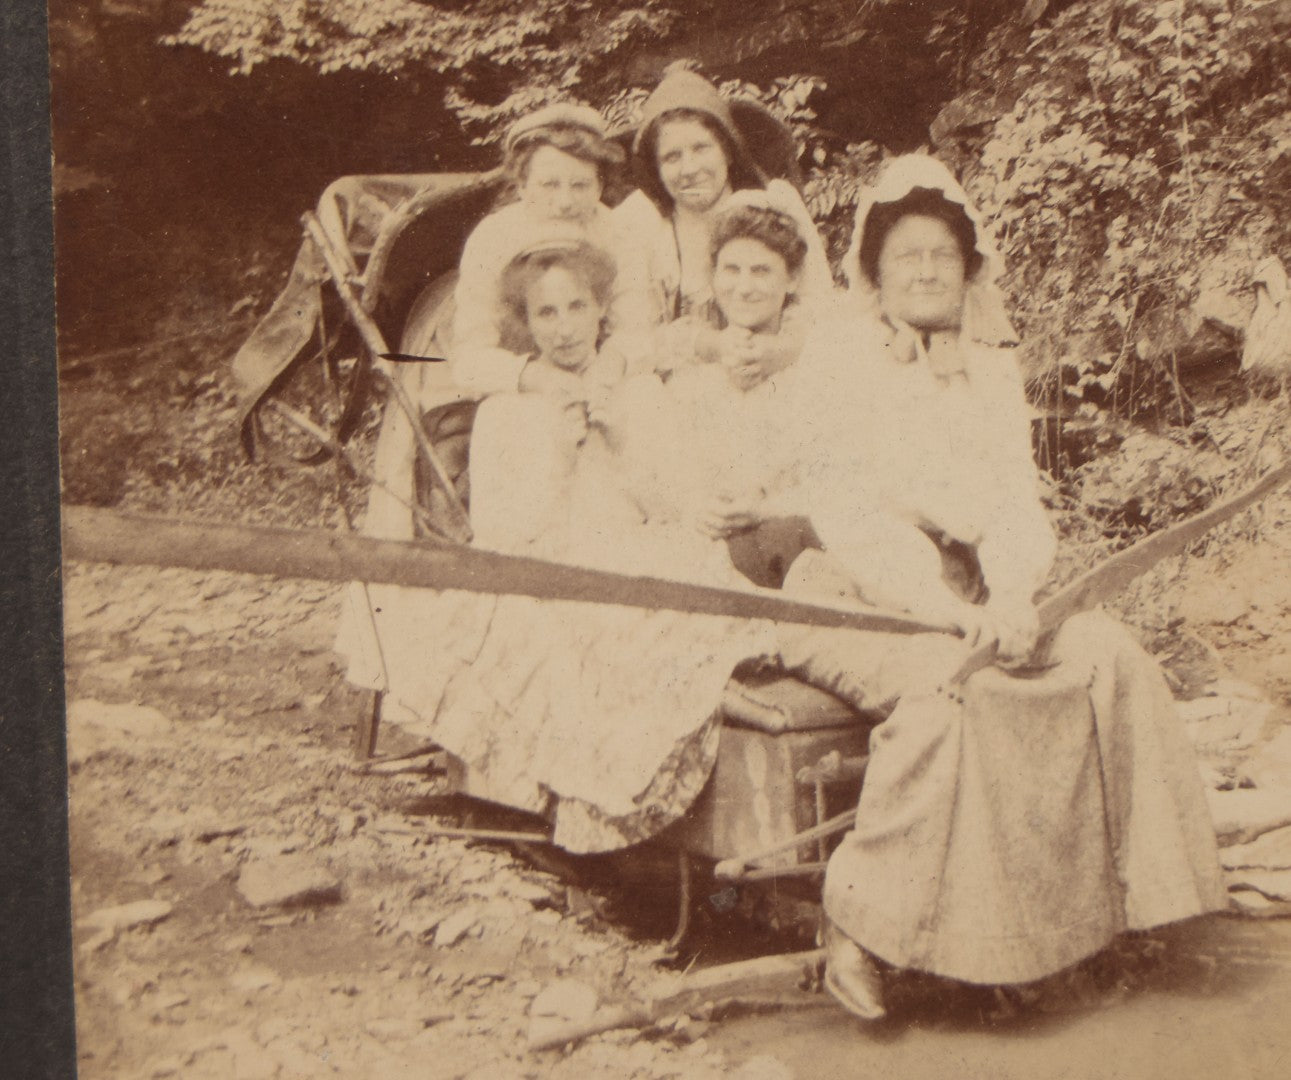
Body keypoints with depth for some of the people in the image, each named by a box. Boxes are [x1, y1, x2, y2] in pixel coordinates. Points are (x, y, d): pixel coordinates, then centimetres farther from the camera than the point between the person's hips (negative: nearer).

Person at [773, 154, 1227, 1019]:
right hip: (857, 592, -5)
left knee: (1113, 660, -17)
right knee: (947, 683, -35)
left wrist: (1009, 596, -18)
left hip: (968, 593, 5)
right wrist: (957, 613, -22)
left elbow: (1014, 495, 4)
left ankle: (1100, 901, -7)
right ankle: (857, 924, -25)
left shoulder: (992, 368, 15)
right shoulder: (841, 359, 0)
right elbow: (851, 508, -11)